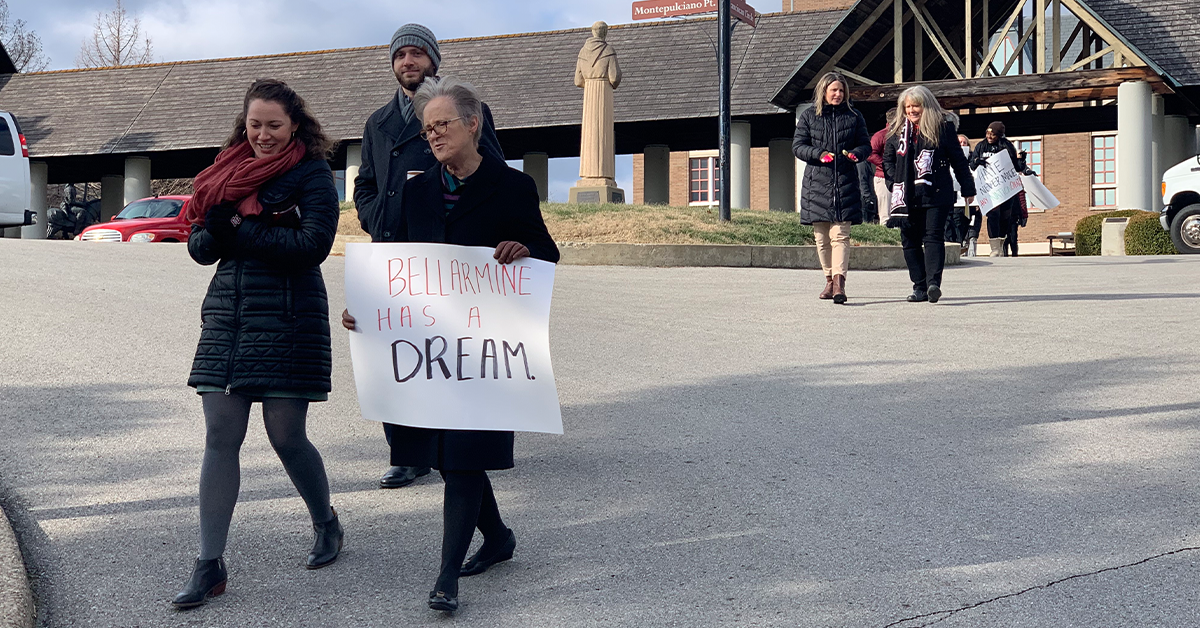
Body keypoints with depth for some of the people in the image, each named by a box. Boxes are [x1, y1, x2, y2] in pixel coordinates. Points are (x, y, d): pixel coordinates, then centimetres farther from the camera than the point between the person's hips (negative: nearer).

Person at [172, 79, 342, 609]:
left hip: (288, 317, -5)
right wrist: (214, 232, -13)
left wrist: (240, 231, -15)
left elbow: (314, 243, -16)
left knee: (286, 436, 1)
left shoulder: (312, 174, -2)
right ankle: (210, 566, 5)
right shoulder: (229, 170, 14)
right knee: (219, 437, 1)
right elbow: (199, 246, 10)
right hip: (226, 311, 5)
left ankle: (326, 523, 29)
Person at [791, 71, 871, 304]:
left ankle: (839, 281, -21)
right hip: (817, 183, 1)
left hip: (845, 182, -1)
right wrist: (818, 154, -13)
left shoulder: (853, 116, 9)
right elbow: (798, 145, 5)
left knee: (840, 235, -12)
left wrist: (856, 153, -11)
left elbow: (866, 145, 12)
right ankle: (830, 279, 20)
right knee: (821, 237, 6)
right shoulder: (808, 116, 8)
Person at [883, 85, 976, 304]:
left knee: (933, 237, -13)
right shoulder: (897, 129, 12)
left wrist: (967, 188, 6)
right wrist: (896, 182, 4)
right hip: (907, 196, 4)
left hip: (935, 194, -4)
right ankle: (919, 286, 9)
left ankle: (933, 283, -22)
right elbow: (887, 160, 19)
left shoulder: (942, 126, 2)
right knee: (910, 242, 3)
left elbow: (958, 159, 5)